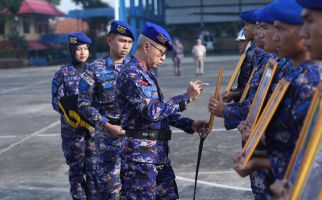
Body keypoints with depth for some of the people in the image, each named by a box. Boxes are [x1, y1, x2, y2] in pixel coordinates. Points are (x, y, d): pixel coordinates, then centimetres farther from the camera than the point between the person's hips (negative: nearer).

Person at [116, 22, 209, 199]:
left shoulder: (146, 75, 17)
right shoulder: (131, 74, -15)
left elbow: (161, 111, 19)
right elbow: (152, 111, -24)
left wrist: (190, 125, 8)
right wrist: (187, 98, -17)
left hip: (159, 154, 10)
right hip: (140, 156, -9)